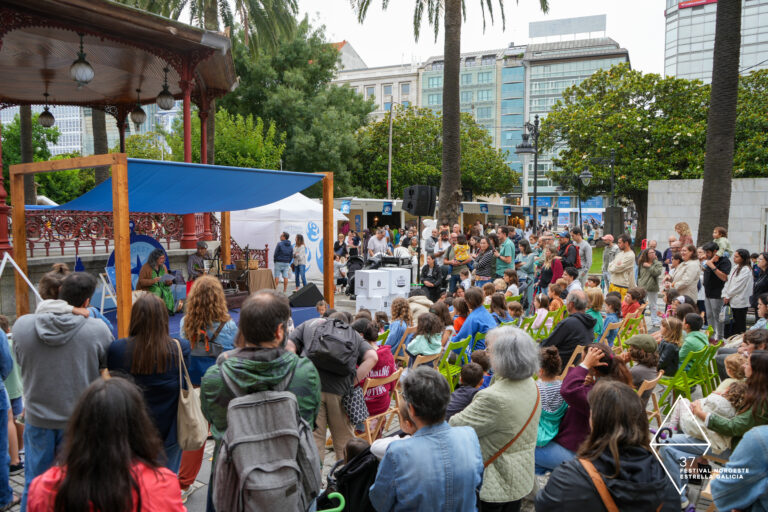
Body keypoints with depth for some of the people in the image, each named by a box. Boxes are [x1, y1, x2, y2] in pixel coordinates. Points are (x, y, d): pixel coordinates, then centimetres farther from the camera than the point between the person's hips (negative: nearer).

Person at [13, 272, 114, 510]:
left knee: (35, 483, 21)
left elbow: (21, 363, 4)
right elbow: (109, 366, -5)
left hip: (37, 419, 2)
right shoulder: (98, 329, -21)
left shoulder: (21, 325, -12)